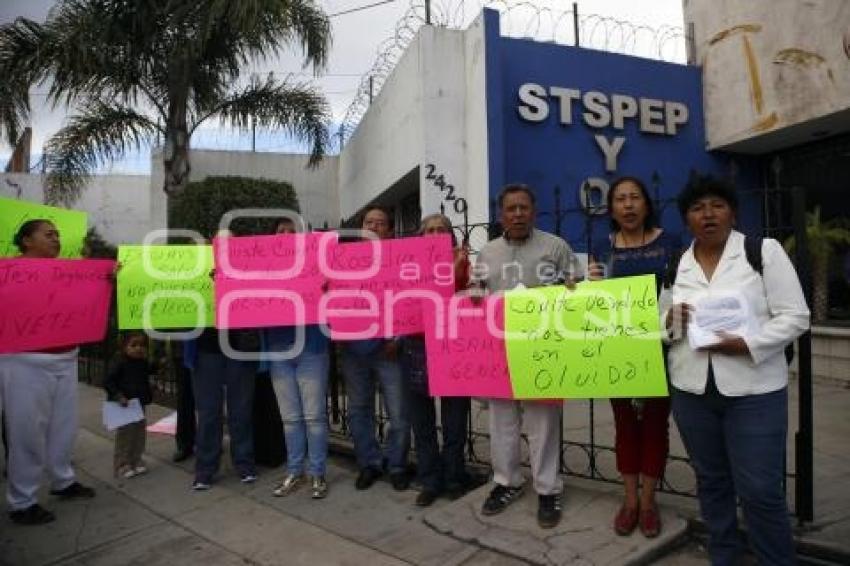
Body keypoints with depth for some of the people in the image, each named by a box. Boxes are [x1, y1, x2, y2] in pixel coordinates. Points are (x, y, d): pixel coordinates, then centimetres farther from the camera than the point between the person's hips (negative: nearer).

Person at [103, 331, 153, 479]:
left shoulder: (143, 364, 4)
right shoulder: (122, 364, -14)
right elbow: (107, 382, -15)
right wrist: (118, 396, -24)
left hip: (140, 405, 6)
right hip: (125, 407, -6)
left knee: (139, 435, 13)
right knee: (125, 436, 2)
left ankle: (136, 461, 27)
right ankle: (121, 465, 14)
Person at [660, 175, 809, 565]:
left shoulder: (765, 251, -3)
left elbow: (795, 316, -7)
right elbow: (661, 328, 11)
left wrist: (747, 344, -21)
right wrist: (671, 320, -12)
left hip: (753, 391, -3)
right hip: (692, 391, 4)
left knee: (760, 490, 2)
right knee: (711, 481, 16)